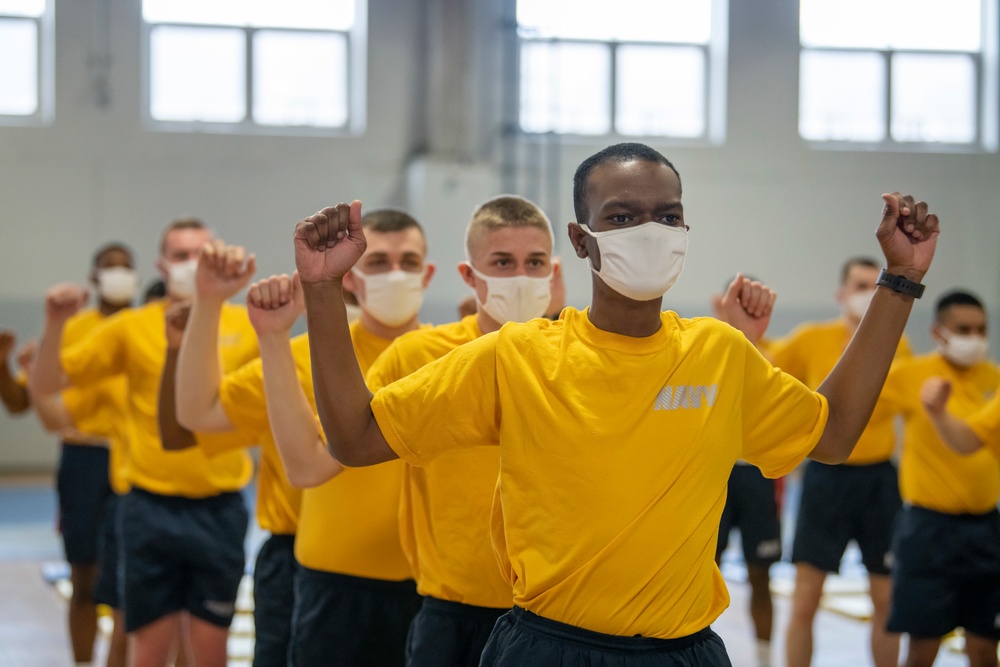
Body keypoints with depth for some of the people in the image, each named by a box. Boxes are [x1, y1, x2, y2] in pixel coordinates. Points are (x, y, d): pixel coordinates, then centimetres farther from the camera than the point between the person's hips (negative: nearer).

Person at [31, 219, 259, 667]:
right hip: (150, 508, 0)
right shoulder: (131, 328, 1)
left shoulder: (245, 325, 2)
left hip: (219, 508, 1)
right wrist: (54, 326, -14)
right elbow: (46, 385, 2)